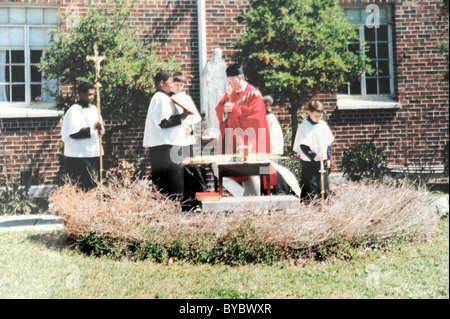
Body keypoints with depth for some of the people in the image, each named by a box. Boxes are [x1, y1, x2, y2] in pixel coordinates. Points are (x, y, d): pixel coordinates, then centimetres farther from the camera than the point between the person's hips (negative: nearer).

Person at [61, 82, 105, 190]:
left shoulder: (93, 109, 14)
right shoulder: (74, 111, -9)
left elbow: (99, 124, 24)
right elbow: (73, 133, -17)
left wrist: (101, 128, -1)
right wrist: (93, 128, -18)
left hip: (94, 153, 7)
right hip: (79, 156, -7)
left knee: (93, 186, 10)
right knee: (84, 187, -9)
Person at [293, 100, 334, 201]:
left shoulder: (323, 125, 8)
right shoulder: (304, 126, -8)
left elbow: (329, 143, 15)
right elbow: (303, 146, -14)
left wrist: (328, 157, 7)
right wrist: (313, 156, -24)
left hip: (323, 161, 5)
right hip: (309, 163, -5)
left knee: (324, 184, 10)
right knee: (310, 186, -4)